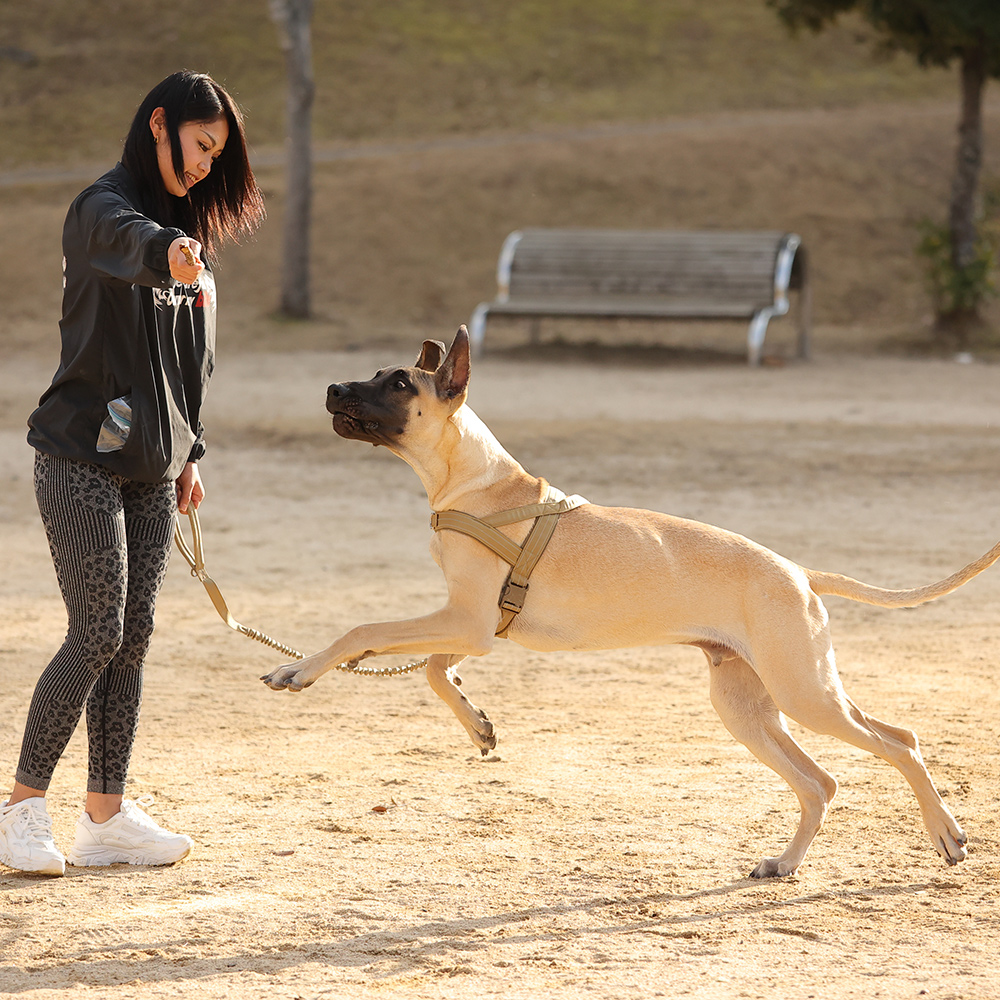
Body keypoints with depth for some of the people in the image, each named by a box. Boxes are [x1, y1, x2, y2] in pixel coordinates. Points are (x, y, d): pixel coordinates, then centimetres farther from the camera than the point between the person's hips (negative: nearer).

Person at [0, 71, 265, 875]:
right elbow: (128, 239, -37)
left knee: (134, 637, 6)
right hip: (82, 461, -7)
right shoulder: (102, 208, -11)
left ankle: (107, 816, 11)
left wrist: (189, 456, 16)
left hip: (152, 470, 8)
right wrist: (166, 253, -59)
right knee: (98, 635, -10)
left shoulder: (190, 231, 14)